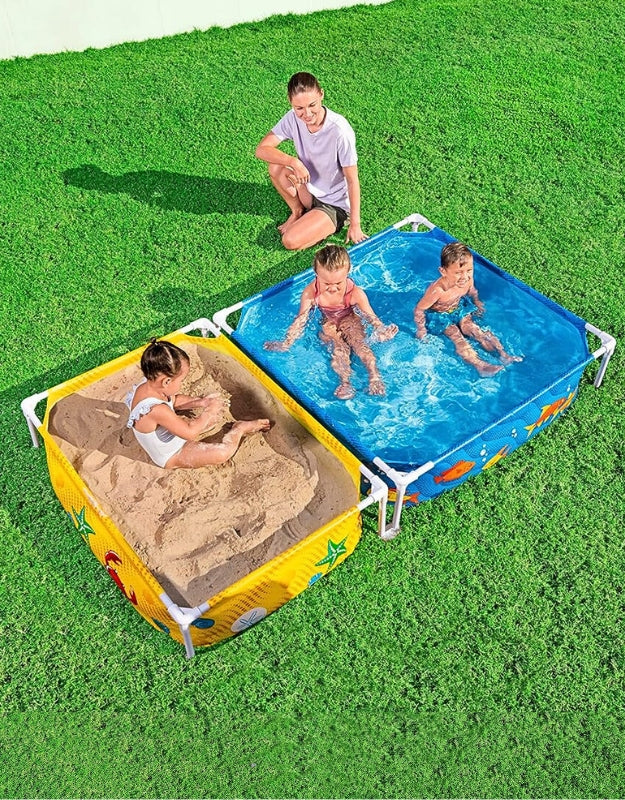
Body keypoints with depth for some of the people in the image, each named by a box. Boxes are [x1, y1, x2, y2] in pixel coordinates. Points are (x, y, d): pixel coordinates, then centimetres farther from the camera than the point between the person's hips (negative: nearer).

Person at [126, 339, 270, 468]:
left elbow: (174, 401, 6)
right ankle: (240, 428, 7)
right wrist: (209, 411, -21)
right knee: (223, 452, -17)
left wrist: (201, 402, -6)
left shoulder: (147, 385, -15)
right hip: (171, 457, -9)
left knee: (213, 417, 14)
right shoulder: (157, 410, -42)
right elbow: (190, 433, -33)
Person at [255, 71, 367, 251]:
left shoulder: (340, 130, -28)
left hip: (336, 206, -6)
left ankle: (332, 227, 5)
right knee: (275, 167, -18)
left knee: (291, 241, -23)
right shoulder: (293, 118, -12)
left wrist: (355, 225, -17)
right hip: (310, 191, 6)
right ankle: (297, 211, 6)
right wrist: (294, 162, -28)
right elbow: (261, 150, -12)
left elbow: (352, 180, -21)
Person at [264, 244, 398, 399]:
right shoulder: (310, 293, -28)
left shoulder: (355, 293, -30)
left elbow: (371, 316, -19)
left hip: (349, 320, 0)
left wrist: (381, 331, -37)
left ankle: (374, 376, -28)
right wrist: (286, 344, -14)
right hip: (328, 325, 0)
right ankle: (344, 382, -36)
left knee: (359, 342, -27)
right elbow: (300, 319, -17)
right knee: (339, 347, -27)